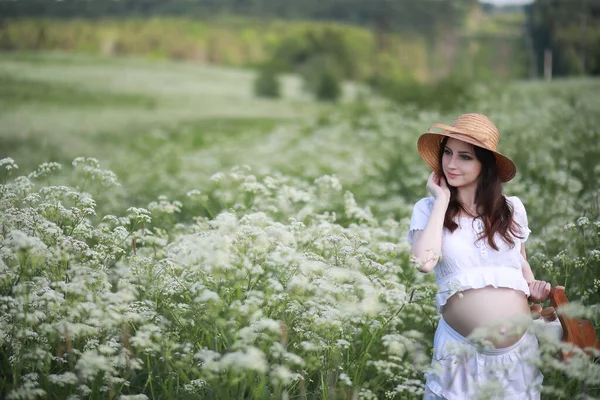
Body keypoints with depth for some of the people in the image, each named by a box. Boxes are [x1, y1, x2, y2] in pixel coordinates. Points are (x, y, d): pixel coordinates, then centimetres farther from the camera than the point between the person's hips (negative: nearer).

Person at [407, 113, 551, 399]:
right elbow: (424, 262, -21)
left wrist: (534, 286, -1)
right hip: (461, 351, -2)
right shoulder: (427, 208, -3)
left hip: (521, 348, 3)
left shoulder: (512, 208, 4)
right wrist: (442, 200, -12)